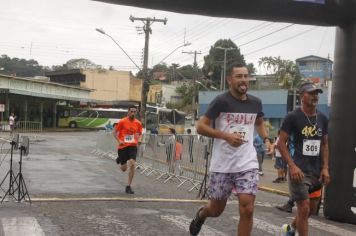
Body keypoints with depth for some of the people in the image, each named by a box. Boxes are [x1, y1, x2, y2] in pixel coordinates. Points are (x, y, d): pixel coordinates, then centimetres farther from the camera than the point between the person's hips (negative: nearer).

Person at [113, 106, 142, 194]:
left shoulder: (138, 123, 3)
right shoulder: (122, 121, -6)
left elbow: (140, 133, 18)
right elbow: (114, 132, 0)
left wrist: (139, 139, -3)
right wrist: (119, 141, -14)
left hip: (133, 146, 2)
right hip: (123, 146, -1)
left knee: (132, 164, -18)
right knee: (124, 169, 6)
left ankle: (128, 187, -6)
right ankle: (120, 160, 45)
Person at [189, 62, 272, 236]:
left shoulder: (255, 103, 5)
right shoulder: (221, 101, -10)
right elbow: (200, 127, -10)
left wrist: (266, 139, 7)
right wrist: (226, 135, -20)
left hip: (248, 164, 3)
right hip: (222, 165, -3)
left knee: (247, 209, -9)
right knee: (216, 210, 12)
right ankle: (201, 214, 49)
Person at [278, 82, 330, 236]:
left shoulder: (322, 118, 8)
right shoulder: (293, 117, -9)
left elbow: (324, 144, 15)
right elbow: (281, 142, -10)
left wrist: (325, 168, 4)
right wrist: (292, 166, -19)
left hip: (316, 170, 7)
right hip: (300, 170, -7)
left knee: (312, 207, 17)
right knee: (304, 208, -9)